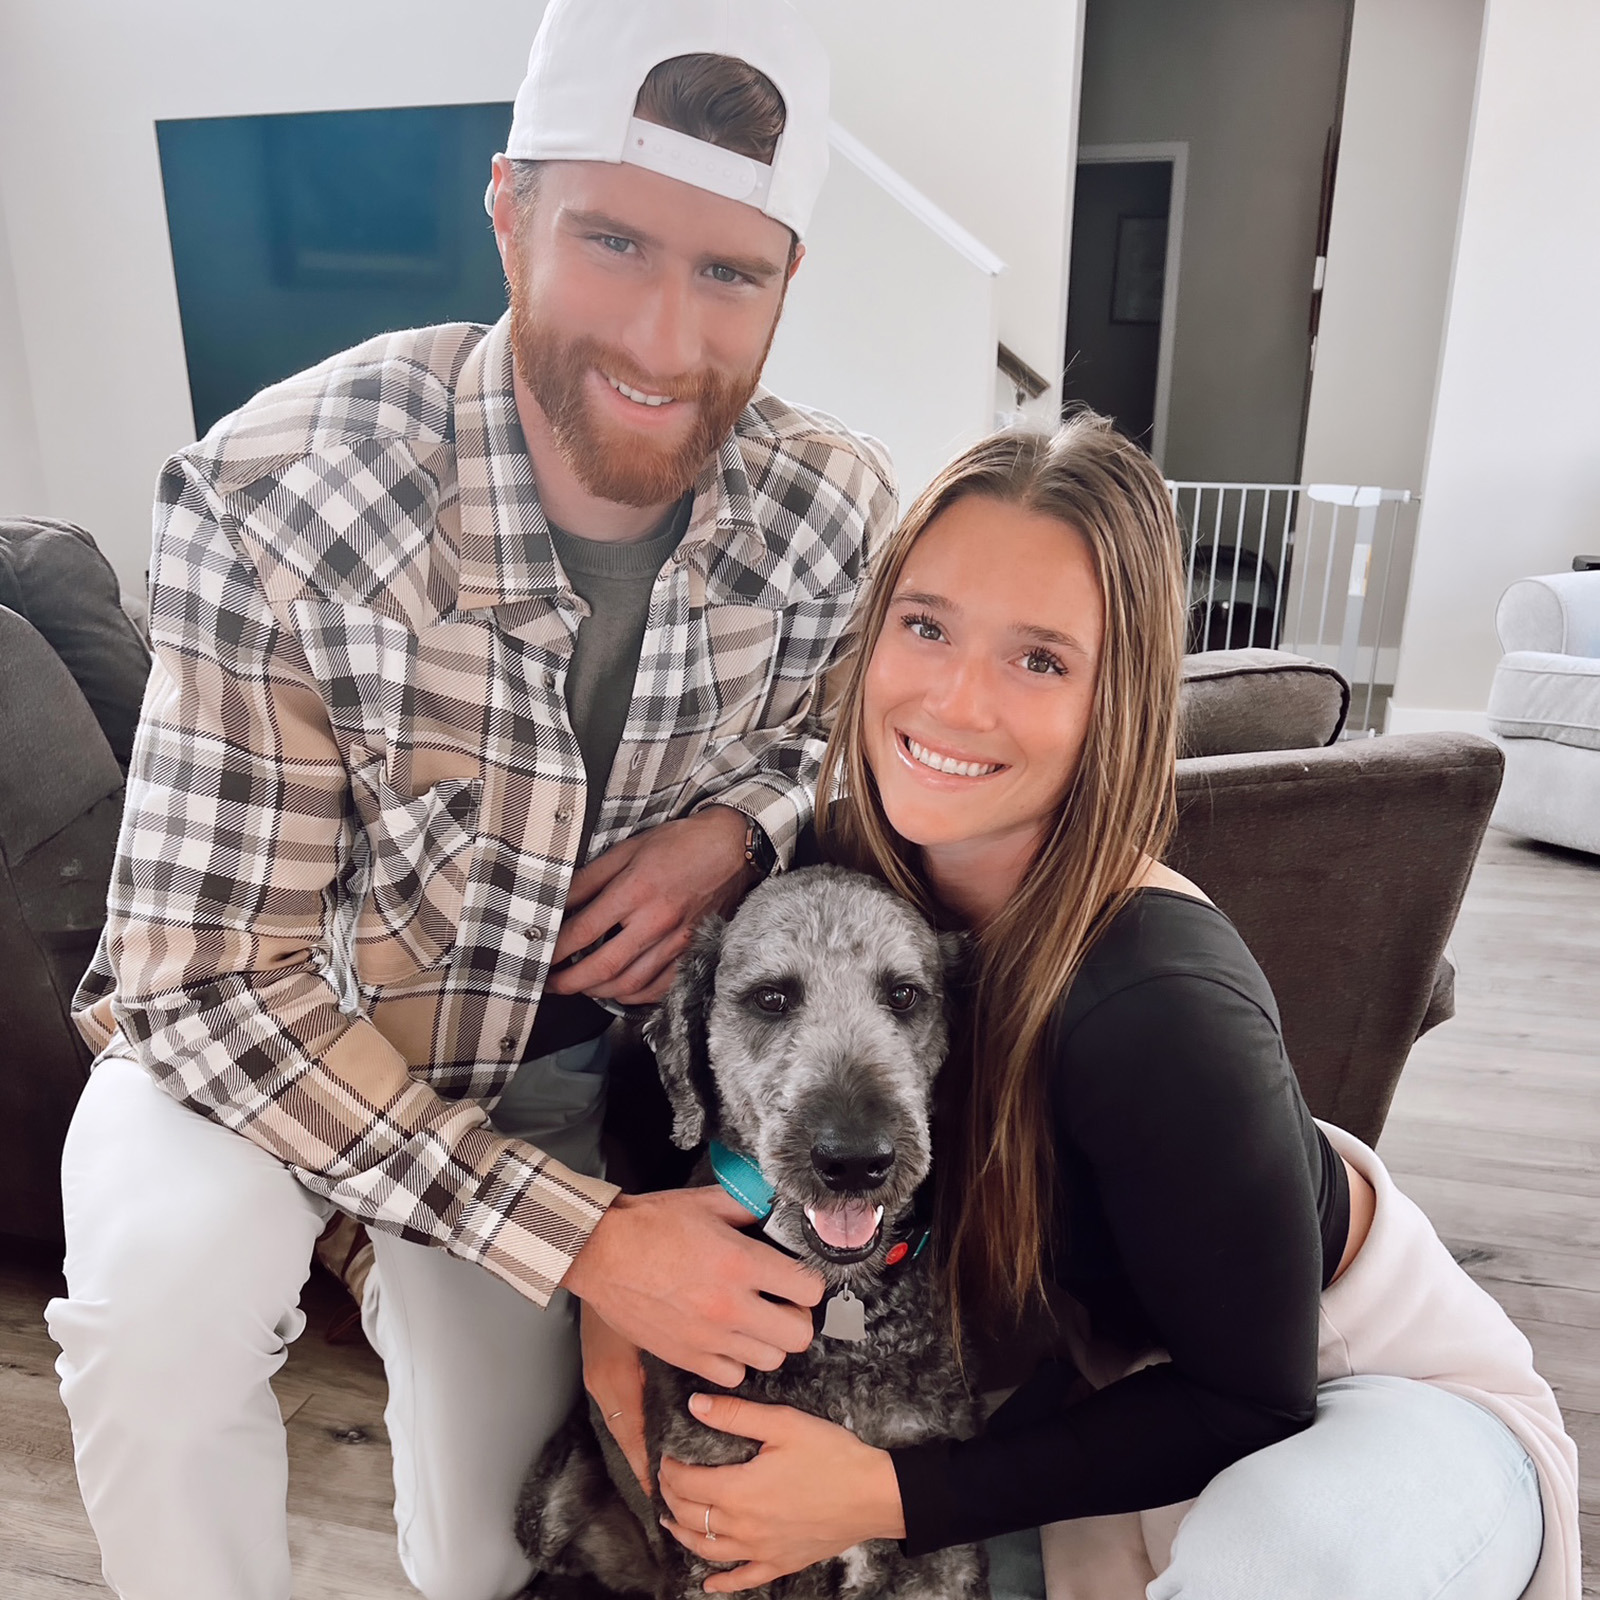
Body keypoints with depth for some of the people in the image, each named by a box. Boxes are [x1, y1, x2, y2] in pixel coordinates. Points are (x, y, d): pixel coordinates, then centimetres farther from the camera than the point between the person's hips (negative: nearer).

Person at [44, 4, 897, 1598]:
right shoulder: (278, 499, -30)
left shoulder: (837, 507, -18)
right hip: (251, 1022, -2)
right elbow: (211, 985, -26)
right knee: (165, 1286, -34)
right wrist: (579, 1235, -32)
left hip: (562, 1057, 3)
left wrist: (735, 829, -22)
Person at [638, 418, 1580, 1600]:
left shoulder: (1158, 1002, -37)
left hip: (1365, 1387, -4)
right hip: (1119, 1354, 5)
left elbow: (1250, 1399, -23)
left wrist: (893, 1495, -27)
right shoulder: (845, 855, -20)